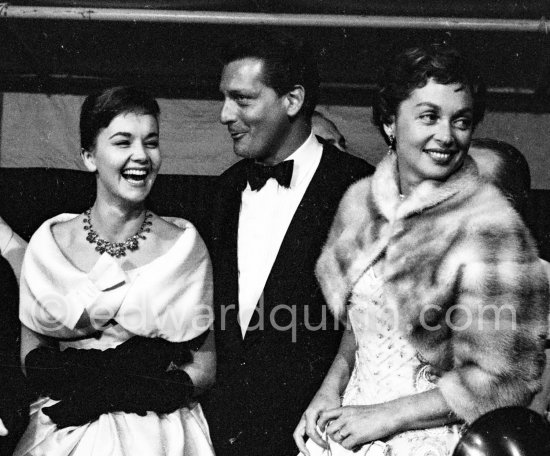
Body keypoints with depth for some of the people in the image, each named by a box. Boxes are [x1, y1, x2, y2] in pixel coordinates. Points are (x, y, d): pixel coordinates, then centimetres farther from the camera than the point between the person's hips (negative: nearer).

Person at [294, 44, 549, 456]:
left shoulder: (489, 225, -17)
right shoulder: (361, 199, 1)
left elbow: (505, 380, -17)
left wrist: (385, 417, -14)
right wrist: (332, 389, -2)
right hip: (352, 420, 5)